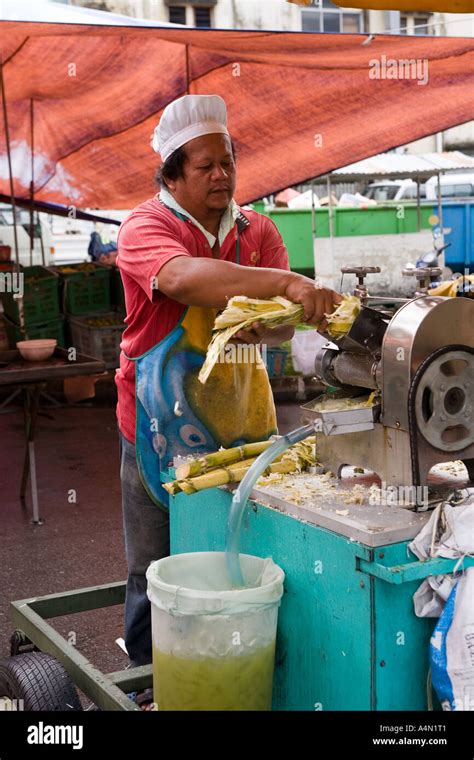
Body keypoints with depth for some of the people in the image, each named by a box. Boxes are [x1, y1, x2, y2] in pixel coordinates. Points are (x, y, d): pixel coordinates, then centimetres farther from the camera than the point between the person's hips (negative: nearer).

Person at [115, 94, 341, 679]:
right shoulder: (145, 227, -8)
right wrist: (287, 283, -41)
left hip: (242, 422, 4)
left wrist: (261, 327, -27)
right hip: (162, 430, -3)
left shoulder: (257, 231, 6)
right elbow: (182, 277, -32)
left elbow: (284, 326, -3)